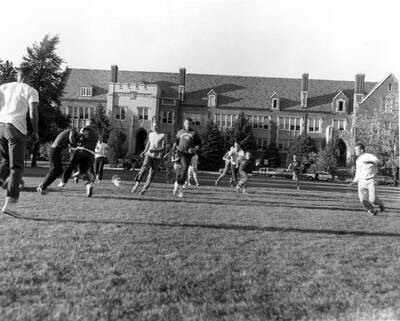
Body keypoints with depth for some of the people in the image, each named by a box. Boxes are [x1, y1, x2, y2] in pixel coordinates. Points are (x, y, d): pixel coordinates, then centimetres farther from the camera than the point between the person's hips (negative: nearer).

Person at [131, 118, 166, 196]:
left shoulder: (162, 135, -1)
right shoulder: (150, 134, 12)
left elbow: (163, 148, -5)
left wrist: (155, 150, -18)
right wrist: (144, 151, 23)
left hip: (157, 157, -2)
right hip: (148, 155, 2)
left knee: (151, 174, -5)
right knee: (145, 167, -26)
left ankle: (144, 189, 4)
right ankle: (137, 182, -21)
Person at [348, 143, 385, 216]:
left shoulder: (369, 156, -5)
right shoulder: (357, 160, 15)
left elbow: (378, 161, -25)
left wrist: (370, 162, -41)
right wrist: (354, 181, 19)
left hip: (371, 181, -5)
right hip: (362, 181, 5)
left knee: (372, 200, -12)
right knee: (363, 199, -13)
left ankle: (380, 204, 23)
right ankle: (372, 211, 11)